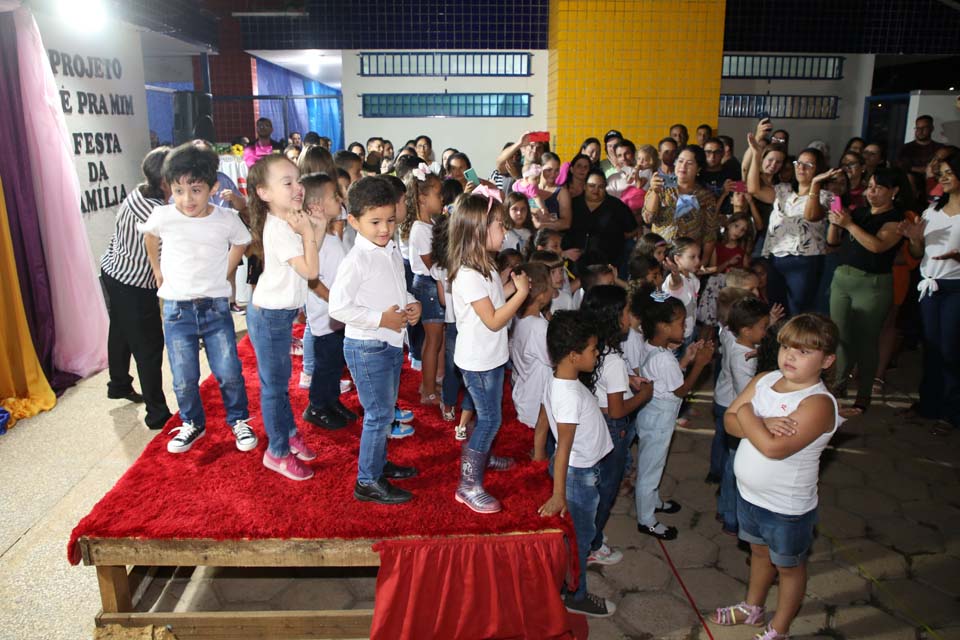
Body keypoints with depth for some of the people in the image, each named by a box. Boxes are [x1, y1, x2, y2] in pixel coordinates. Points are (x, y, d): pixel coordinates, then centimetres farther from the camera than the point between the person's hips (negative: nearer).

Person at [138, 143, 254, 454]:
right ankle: (192, 424, 31)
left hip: (216, 307, 0)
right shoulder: (163, 216, -8)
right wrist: (159, 273, 14)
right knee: (184, 379, 7)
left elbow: (239, 244, 13)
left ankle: (238, 420, 24)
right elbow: (150, 238, 16)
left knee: (229, 373, 1)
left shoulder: (227, 220, -9)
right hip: (177, 310, 1)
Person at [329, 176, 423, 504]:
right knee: (379, 413, -2)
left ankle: (379, 462, 40)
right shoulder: (356, 260, -20)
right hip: (366, 347, -9)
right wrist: (381, 319, -23)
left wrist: (412, 304, 1)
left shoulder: (393, 253, 6)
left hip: (392, 342, 9)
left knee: (386, 410, 21)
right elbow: (338, 307, -24)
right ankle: (367, 482, 12)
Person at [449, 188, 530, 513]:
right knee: (490, 418, -3)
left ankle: (483, 456, 46)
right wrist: (521, 292, -22)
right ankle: (468, 485, 7)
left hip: (491, 356, 10)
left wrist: (512, 286, 0)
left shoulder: (485, 267, 6)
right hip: (478, 361, -10)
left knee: (489, 414, 24)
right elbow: (493, 321, -25)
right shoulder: (468, 276, -27)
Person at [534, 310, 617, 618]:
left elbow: (540, 429, 7)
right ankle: (576, 596, 30)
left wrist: (539, 464, 17)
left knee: (577, 531, 23)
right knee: (580, 534, 10)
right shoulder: (570, 395, -31)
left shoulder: (556, 382, -3)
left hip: (578, 468, 9)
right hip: (580, 474, -9)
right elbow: (564, 447, -31)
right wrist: (558, 495, -28)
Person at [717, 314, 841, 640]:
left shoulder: (818, 403, -28)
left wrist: (748, 415, -22)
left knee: (788, 567, 18)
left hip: (787, 508, -6)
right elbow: (730, 421, -8)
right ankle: (753, 608, 51)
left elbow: (774, 448, -36)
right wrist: (763, 424, -26)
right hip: (749, 493, 7)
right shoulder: (764, 380, -6)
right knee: (759, 552, 28)